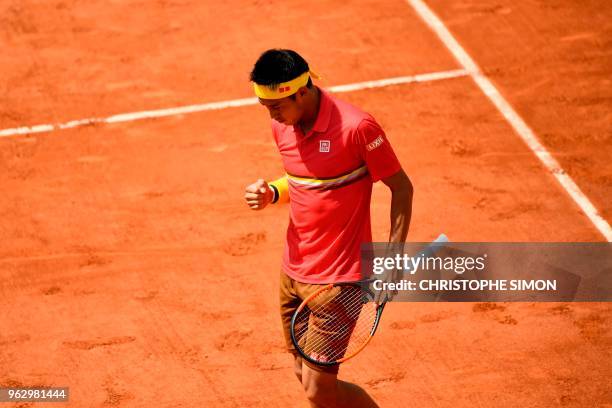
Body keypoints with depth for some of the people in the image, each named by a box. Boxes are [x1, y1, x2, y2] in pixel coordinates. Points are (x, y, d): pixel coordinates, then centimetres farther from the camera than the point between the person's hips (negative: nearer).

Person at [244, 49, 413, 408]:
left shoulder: (356, 127, -20)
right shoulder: (282, 126, 3)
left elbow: (401, 187, -11)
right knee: (306, 375, 14)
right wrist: (272, 193, -2)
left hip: (337, 280, -7)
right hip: (293, 271, 7)